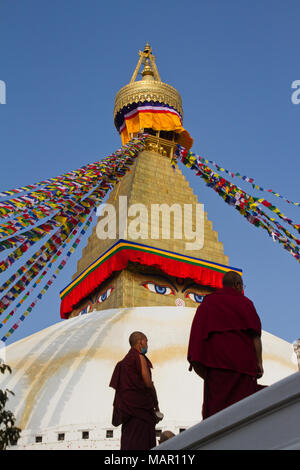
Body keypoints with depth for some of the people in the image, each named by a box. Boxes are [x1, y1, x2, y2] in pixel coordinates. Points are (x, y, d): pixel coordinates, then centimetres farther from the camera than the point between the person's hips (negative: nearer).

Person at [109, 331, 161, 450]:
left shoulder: (124, 360, 19)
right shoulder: (139, 357, -8)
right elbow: (148, 383, -11)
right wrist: (156, 404, 0)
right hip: (139, 406, -8)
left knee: (128, 441, 8)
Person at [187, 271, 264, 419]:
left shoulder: (208, 301, 13)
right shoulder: (245, 302, 8)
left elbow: (198, 332, 6)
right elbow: (255, 335, 0)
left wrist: (196, 362, 6)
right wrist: (259, 362, -1)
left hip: (216, 361, 1)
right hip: (243, 361, -1)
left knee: (215, 405, -6)